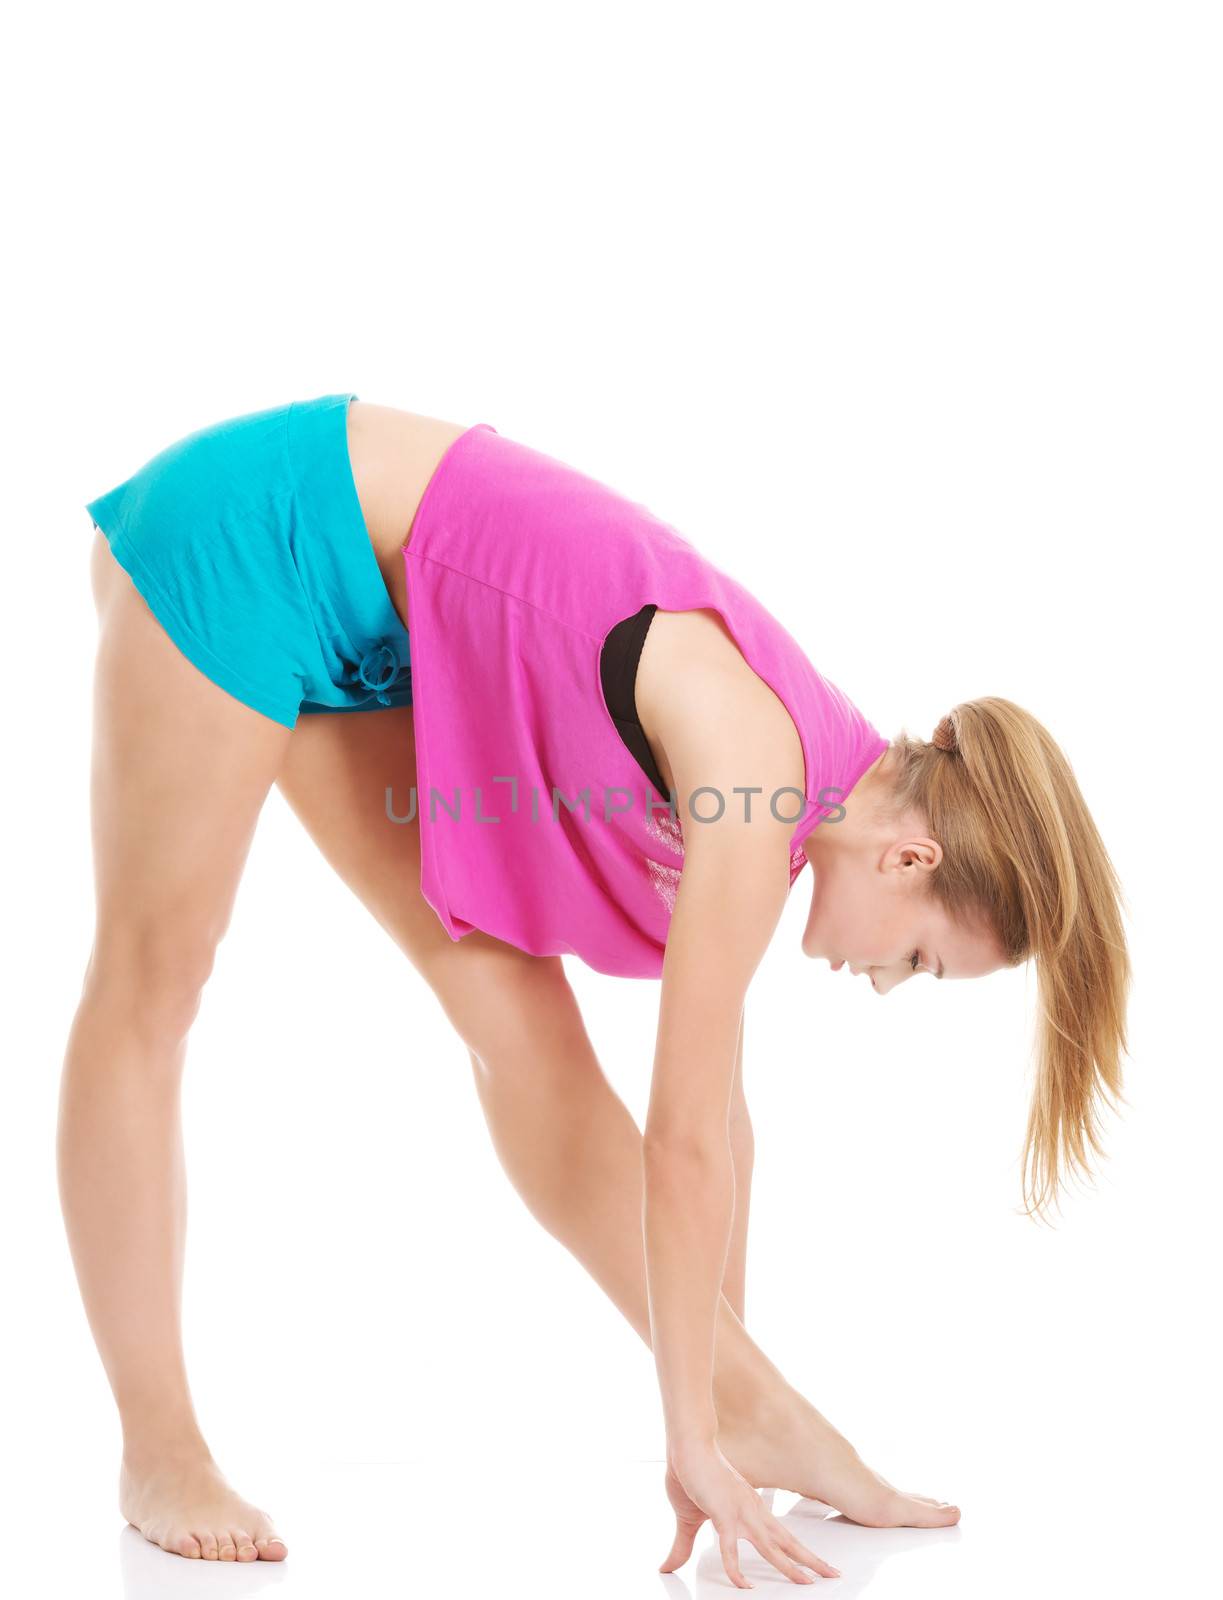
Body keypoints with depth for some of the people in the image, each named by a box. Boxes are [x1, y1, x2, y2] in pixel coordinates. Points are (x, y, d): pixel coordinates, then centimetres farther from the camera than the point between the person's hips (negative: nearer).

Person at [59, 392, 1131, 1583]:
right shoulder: (758, 778, -25)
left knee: (517, 1015, 2)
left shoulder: (795, 773, -1)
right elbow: (686, 1140, -21)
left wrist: (727, 1386, 15)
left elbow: (712, 1110, 7)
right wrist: (693, 1440, -12)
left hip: (368, 620, 8)